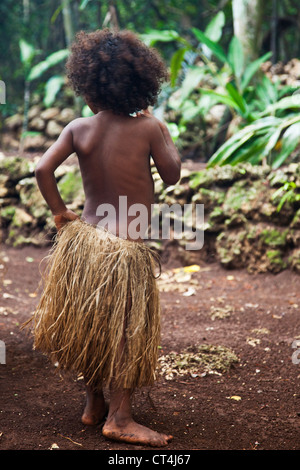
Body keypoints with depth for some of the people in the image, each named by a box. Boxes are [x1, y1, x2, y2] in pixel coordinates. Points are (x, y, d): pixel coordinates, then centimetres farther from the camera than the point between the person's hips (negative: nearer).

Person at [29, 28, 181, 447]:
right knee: (128, 331, 8)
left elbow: (43, 169, -14)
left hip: (83, 237, 5)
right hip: (126, 249, -5)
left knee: (92, 326, 20)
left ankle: (94, 404, 33)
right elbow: (172, 175, -1)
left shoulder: (79, 129, -5)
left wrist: (60, 212, 0)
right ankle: (119, 418, 12)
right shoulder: (147, 128, -12)